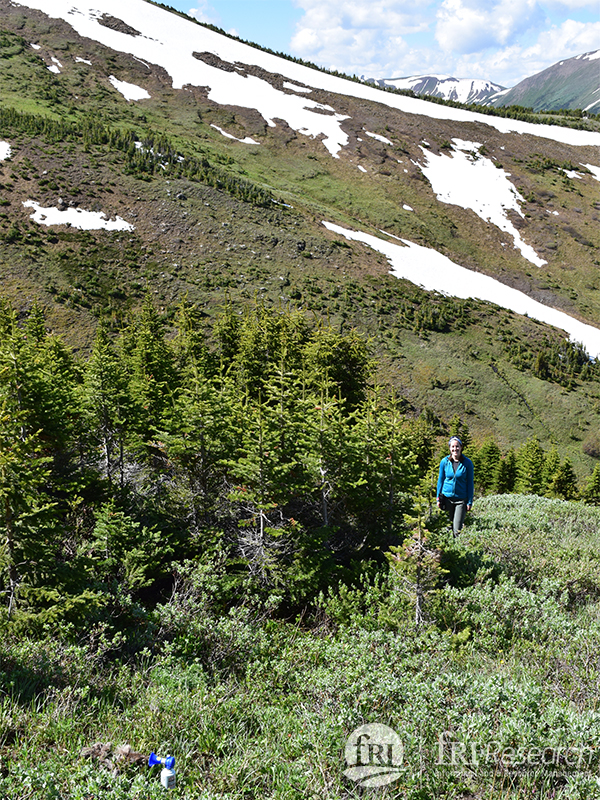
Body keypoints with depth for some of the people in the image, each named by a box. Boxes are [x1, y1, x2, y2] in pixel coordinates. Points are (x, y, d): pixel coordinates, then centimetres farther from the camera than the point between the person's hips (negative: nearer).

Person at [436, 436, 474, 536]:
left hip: (461, 499, -2)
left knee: (457, 529, -6)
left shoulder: (467, 463, -5)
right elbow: (440, 480, 8)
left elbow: (470, 483, 0)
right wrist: (438, 498, 7)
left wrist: (470, 502, -2)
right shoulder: (444, 461, -1)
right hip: (447, 498, 2)